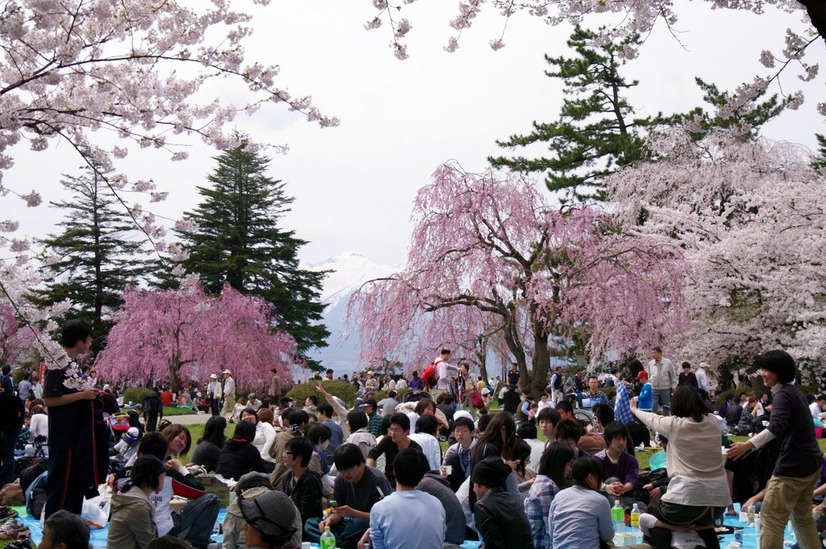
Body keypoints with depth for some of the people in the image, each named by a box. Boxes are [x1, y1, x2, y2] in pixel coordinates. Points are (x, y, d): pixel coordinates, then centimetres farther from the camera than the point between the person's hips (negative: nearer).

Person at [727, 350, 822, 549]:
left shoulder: (783, 395, -16)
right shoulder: (794, 391, 14)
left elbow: (776, 427, -33)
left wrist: (748, 445, -43)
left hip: (793, 466, -10)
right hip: (811, 462, 10)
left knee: (771, 518, -6)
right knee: (803, 517, 21)